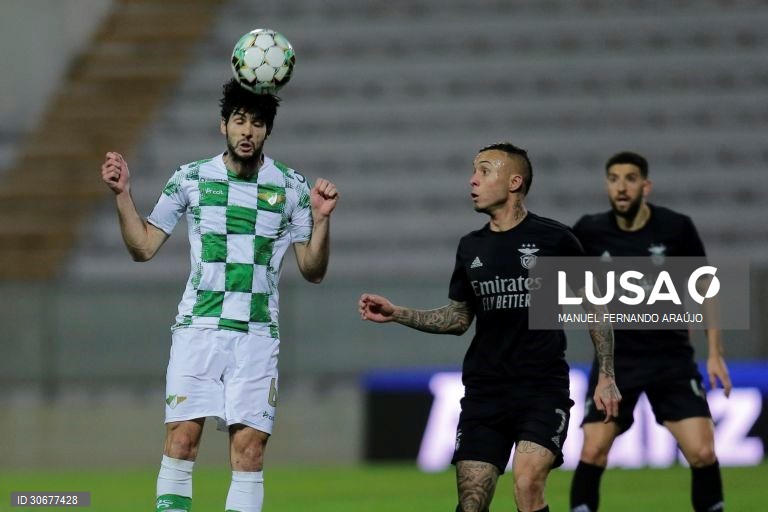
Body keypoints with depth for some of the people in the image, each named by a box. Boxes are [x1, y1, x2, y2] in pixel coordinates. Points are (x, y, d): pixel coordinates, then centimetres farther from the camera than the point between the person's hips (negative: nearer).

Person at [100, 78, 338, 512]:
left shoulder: (291, 187, 4)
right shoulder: (190, 179, 5)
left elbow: (313, 271, 6)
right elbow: (143, 247, 10)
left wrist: (321, 219, -10)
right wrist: (123, 194, -2)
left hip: (258, 334, 0)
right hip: (198, 327, 0)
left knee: (250, 449, -7)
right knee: (182, 439, -10)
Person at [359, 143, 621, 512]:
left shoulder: (554, 240, -4)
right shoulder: (471, 247, 9)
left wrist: (606, 376, -3)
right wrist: (395, 314, 8)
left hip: (543, 388, -5)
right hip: (485, 391, 5)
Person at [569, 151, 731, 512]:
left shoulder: (676, 228, -8)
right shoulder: (590, 232, -6)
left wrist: (715, 354, 0)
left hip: (672, 359, 0)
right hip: (616, 360, 0)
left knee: (702, 453, -10)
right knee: (592, 453, -12)